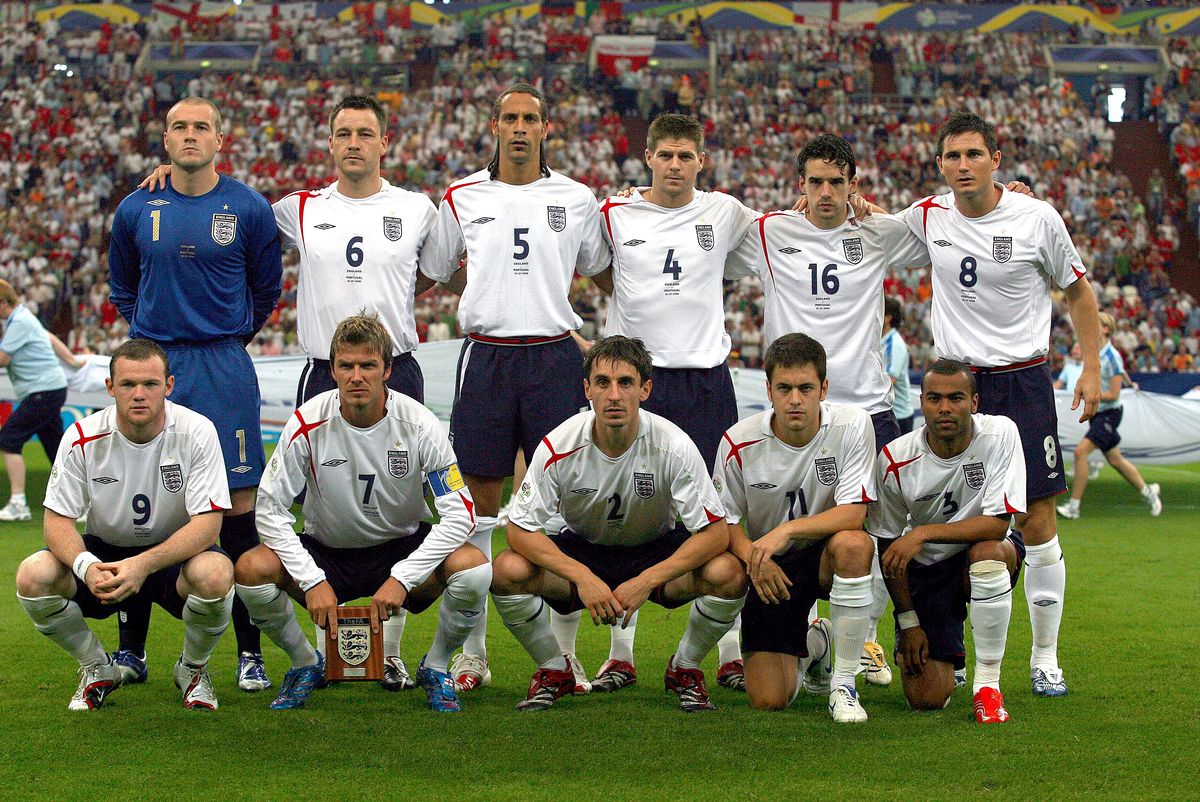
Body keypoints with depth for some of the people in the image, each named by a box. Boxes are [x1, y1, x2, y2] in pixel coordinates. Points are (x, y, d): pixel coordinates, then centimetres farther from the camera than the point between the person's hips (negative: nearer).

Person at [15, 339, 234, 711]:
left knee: (215, 574, -37)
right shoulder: (84, 437, -14)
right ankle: (98, 669, 3)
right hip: (105, 551, 2)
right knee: (33, 576, -26)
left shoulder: (196, 432, -18)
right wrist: (87, 567, -34)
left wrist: (144, 565, -38)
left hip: (176, 554, -2)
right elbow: (57, 519, -11)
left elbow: (208, 523, -23)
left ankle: (192, 669, -1)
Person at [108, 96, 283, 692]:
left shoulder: (248, 209, 1)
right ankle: (131, 651, 11)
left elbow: (266, 289, 13)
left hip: (224, 368, -2)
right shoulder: (136, 211, 6)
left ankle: (249, 653, 2)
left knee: (238, 503, -4)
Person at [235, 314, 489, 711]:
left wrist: (402, 578, -27)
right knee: (252, 569, -28)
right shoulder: (308, 424, -17)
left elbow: (460, 514, -18)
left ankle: (435, 667, -1)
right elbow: (270, 509, -13)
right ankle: (305, 663, 2)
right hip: (326, 552, 1)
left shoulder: (419, 425, -17)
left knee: (473, 567, -31)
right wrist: (312, 580, -25)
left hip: (403, 549, -1)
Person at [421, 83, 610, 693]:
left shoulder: (577, 199, 7)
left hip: (554, 356, 0)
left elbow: (600, 268, 20)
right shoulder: (462, 198, 8)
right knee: (478, 500, 2)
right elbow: (432, 273, 18)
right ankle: (472, 653, 9)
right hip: (485, 355, 0)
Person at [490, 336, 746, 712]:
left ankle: (685, 669, 0)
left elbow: (715, 533, -23)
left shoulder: (673, 446, -25)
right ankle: (554, 670, 0)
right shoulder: (558, 447, -23)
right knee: (508, 571, -29)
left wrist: (646, 581, -33)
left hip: (658, 553, 0)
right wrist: (583, 578, -33)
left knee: (727, 574, -31)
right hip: (581, 551, 1)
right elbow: (520, 530, -19)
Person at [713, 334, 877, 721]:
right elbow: (725, 520, -2)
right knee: (767, 700, -12)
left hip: (826, 557, -1)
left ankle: (843, 683, -21)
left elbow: (853, 514, -21)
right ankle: (811, 645, 28)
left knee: (853, 543, -39)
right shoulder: (740, 442, -12)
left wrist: (785, 531, -33)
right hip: (771, 571, 1)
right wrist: (753, 557, -23)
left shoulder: (852, 425, -16)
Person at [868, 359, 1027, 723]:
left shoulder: (999, 434, -20)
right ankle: (948, 656, 28)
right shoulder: (895, 459, -16)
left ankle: (988, 684, -22)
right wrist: (908, 621, -7)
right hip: (925, 570, 1)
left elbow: (998, 523, -25)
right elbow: (888, 545, -5)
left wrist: (923, 533, -32)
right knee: (926, 699, -12)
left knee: (988, 552, -40)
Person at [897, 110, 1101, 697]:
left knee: (1036, 524, -3)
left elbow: (1077, 290, 7)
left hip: (1022, 382, -2)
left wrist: (1091, 369, 0)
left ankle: (1045, 658, 8)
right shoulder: (927, 217, 1)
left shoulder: (1037, 218, -6)